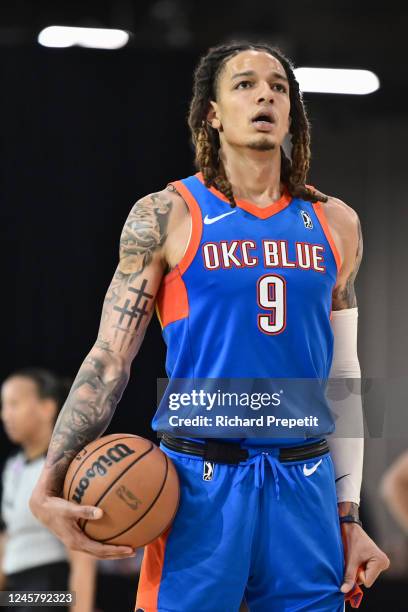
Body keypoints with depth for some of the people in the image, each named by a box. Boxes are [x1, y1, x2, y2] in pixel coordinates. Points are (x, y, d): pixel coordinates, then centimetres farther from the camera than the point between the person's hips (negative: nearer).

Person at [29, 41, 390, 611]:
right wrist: (50, 486, -15)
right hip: (202, 485, -3)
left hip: (306, 485, 3)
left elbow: (343, 376, 15)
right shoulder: (166, 217, 0)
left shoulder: (334, 224, 10)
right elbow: (109, 359, -4)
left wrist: (349, 515, 11)